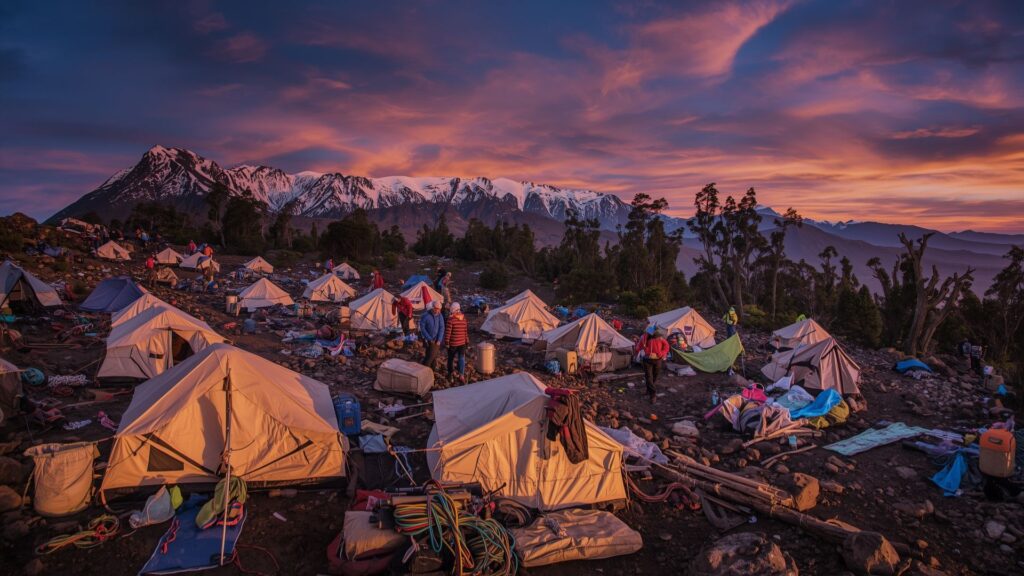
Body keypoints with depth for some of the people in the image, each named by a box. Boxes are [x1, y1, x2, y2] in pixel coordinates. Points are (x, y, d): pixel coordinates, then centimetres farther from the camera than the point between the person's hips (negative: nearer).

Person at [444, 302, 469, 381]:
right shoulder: (464, 319, 2)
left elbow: (447, 332, -16)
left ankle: (449, 373, 27)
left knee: (450, 358, 14)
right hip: (462, 343, 4)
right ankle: (461, 375, -5)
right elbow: (466, 331, 7)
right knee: (462, 358, 3)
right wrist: (467, 342, 13)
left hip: (453, 343, -4)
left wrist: (446, 342, -9)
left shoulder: (451, 319, -16)